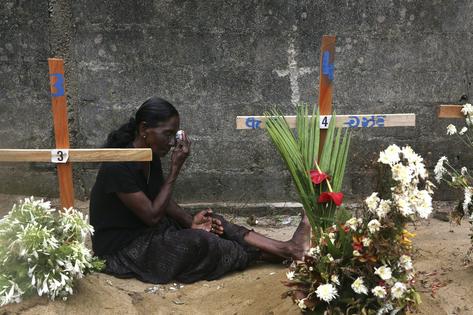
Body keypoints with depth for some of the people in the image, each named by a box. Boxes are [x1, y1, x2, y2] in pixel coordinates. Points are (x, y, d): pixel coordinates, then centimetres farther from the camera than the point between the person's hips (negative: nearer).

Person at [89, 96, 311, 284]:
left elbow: (161, 200, 9)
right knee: (199, 242, -23)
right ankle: (281, 255, -11)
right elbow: (152, 215, -24)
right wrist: (176, 168, -25)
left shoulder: (150, 156, 0)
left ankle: (286, 248, -13)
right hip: (121, 248, -8)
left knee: (212, 223, -7)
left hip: (146, 231, 8)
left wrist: (190, 221, -9)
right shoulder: (119, 166, -27)